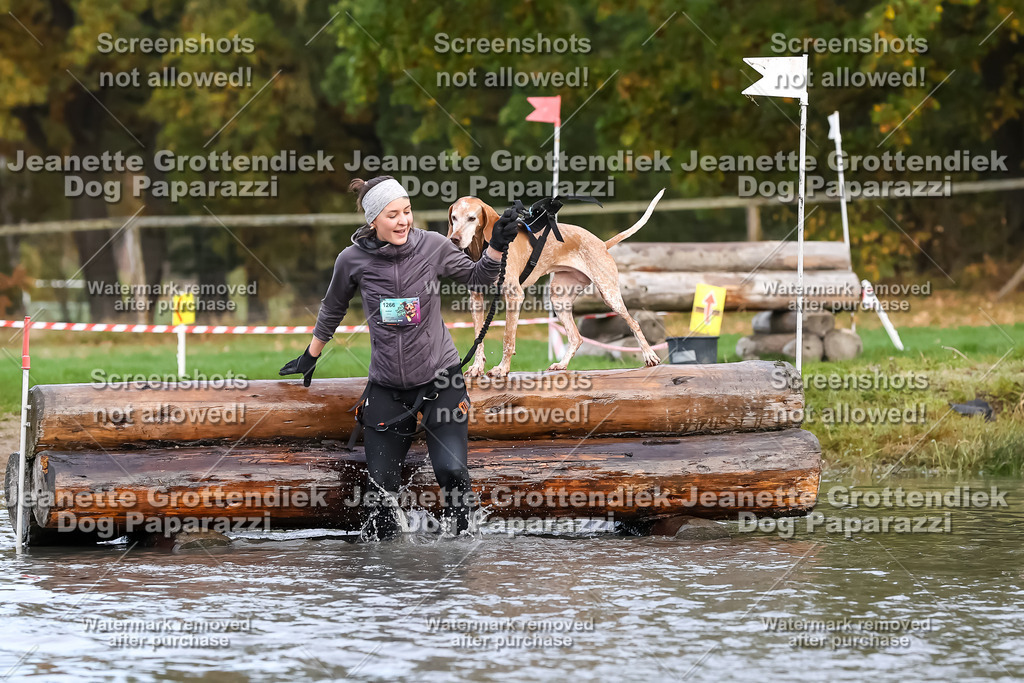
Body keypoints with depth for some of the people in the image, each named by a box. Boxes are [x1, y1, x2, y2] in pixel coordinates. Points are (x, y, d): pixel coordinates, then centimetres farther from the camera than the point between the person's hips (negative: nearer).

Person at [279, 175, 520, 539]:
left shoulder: (433, 246, -9)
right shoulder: (353, 259, -7)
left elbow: (478, 277, 7)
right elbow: (333, 308, 12)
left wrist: (497, 246, -12)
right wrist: (310, 357, 22)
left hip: (441, 377, -1)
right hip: (387, 386, 1)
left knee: (452, 472, -15)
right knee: (381, 484, 2)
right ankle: (380, 545, 26)